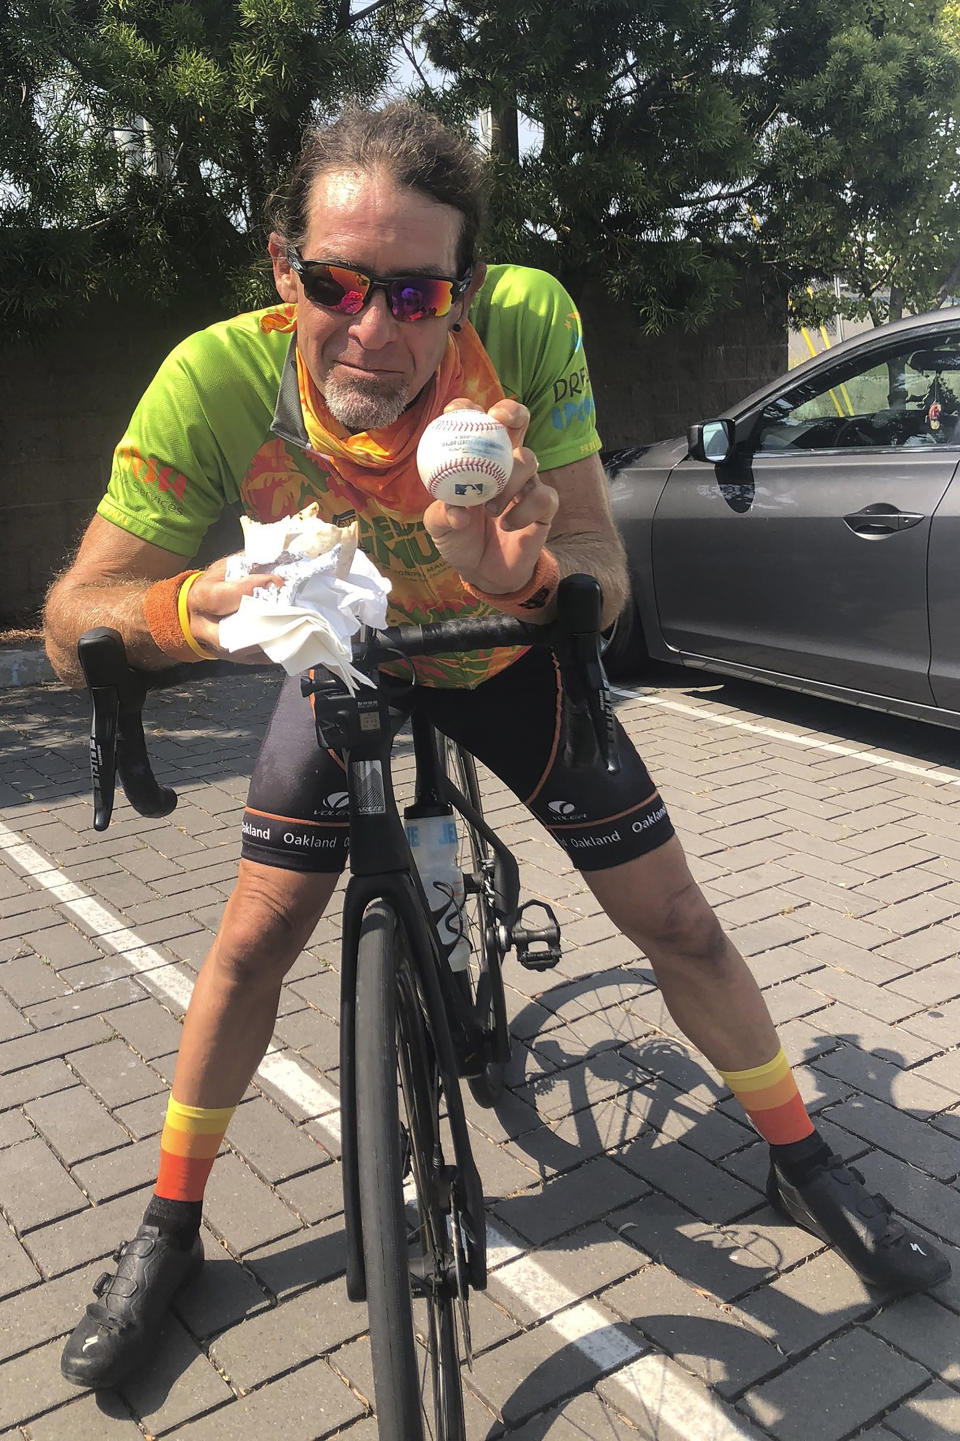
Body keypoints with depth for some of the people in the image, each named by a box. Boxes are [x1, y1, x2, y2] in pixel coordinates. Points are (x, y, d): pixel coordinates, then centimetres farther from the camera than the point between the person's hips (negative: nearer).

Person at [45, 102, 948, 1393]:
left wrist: (520, 572, -53)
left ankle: (803, 1161, 26)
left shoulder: (527, 325, -32)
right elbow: (74, 623, -31)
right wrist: (193, 607, -54)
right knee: (253, 939, -4)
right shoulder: (219, 382, -33)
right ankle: (168, 1232, 21)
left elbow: (603, 580, -30)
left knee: (678, 922, 0)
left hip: (507, 653, 0)